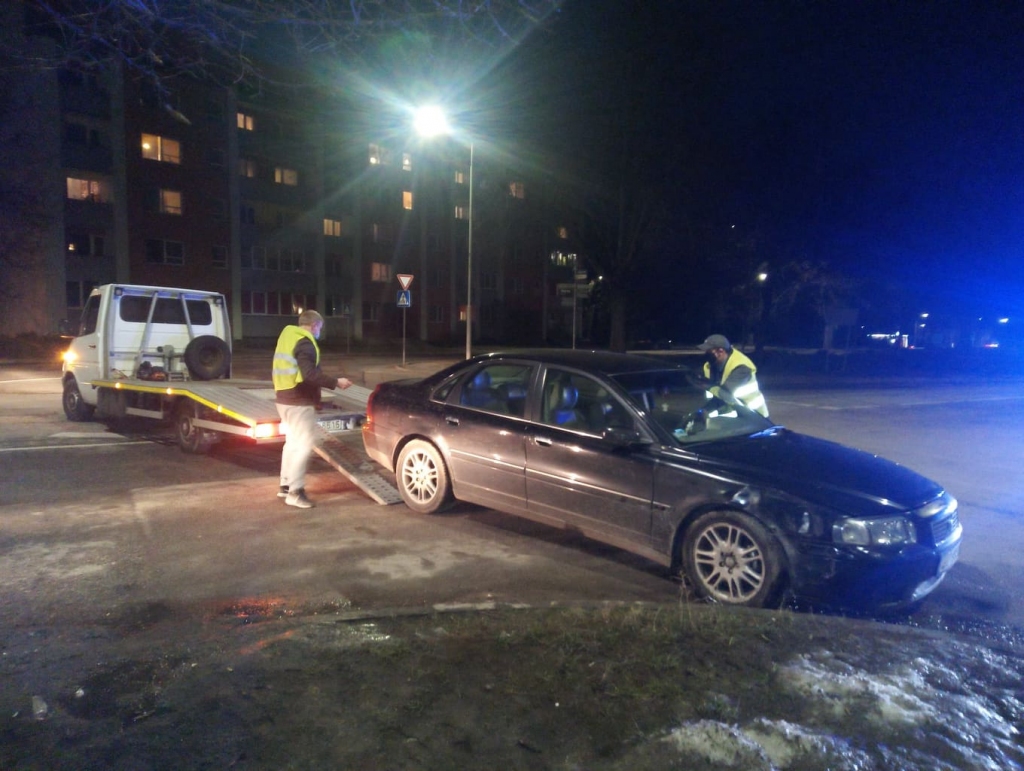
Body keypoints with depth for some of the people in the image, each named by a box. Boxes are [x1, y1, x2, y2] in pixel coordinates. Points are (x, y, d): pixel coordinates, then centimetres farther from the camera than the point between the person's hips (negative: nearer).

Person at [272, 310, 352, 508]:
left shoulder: (288, 337, 14)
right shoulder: (305, 343, -16)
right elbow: (309, 374, -27)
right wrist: (335, 382, -21)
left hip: (285, 399, 10)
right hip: (299, 402, -10)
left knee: (293, 442, 18)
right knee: (304, 444, -7)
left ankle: (286, 485, 25)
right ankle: (295, 492, -6)